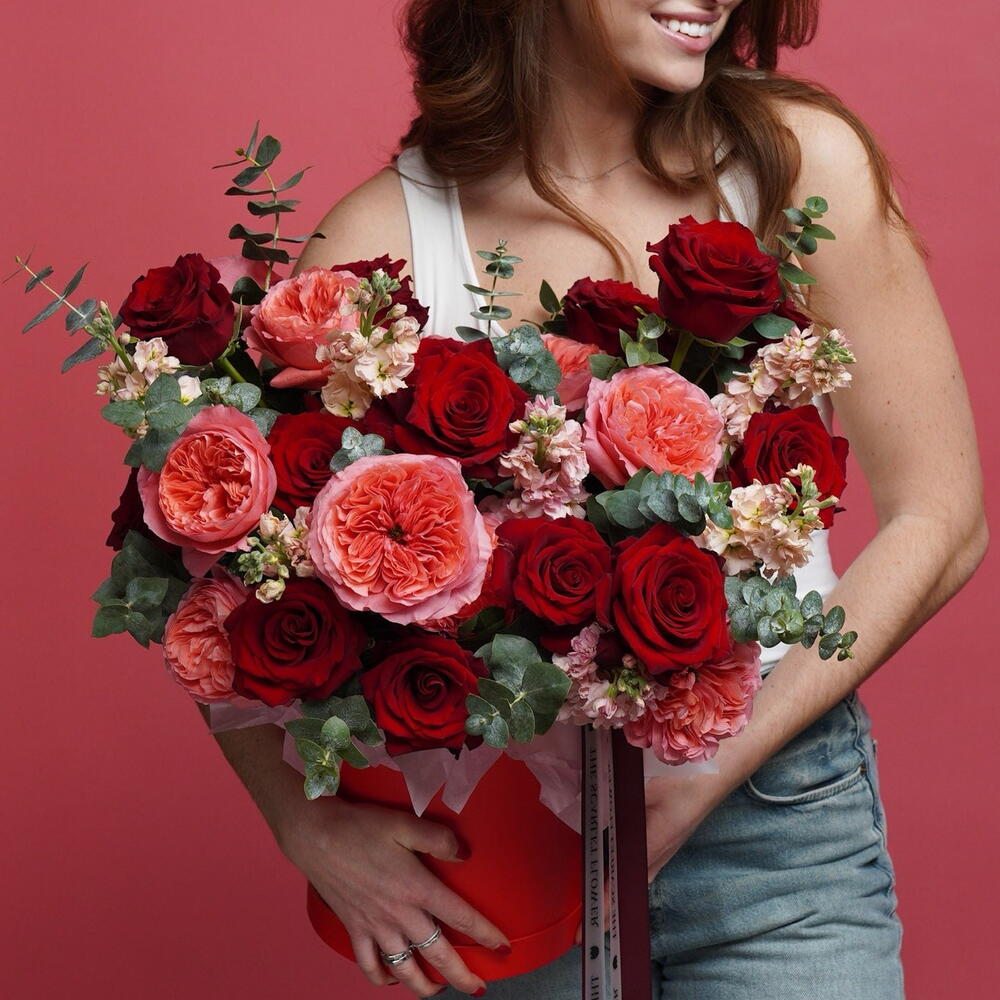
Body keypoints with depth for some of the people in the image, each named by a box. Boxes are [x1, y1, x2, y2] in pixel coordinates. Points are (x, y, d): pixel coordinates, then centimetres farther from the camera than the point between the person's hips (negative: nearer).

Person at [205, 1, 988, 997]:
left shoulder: (798, 162, -9)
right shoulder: (383, 239, -9)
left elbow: (937, 521, -6)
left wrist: (713, 773, -12)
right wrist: (310, 825, -15)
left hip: (774, 820, 0)